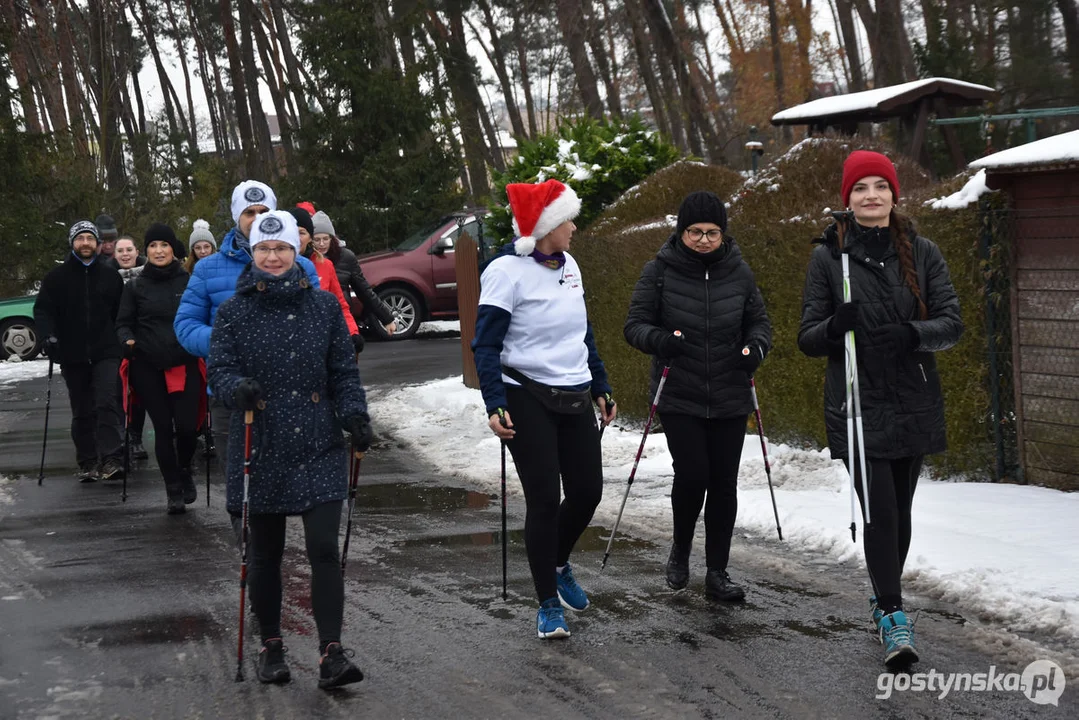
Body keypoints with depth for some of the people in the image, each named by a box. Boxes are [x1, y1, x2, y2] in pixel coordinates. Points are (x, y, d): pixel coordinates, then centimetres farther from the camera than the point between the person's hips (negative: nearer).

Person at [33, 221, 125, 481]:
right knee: (82, 411, 8)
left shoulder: (111, 276, 8)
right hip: (72, 356, 1)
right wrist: (49, 336, -13)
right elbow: (42, 310, 3)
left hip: (106, 353, -1)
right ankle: (87, 463, 15)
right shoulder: (56, 278, 5)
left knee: (107, 403, -16)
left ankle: (111, 459, -18)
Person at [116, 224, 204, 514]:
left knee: (187, 426, -8)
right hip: (148, 368, 1)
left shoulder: (189, 282, 4)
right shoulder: (136, 286, 6)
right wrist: (128, 341, -11)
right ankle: (174, 489, 13)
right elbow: (123, 323, 9)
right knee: (163, 428, 1)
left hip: (185, 366, -1)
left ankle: (185, 471, 24)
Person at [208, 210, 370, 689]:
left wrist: (354, 415, -8)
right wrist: (236, 387, -26)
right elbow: (218, 368, -4)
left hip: (319, 450, 0)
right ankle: (271, 646, 25)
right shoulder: (234, 312, 1)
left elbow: (343, 371, 8)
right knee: (265, 554, 10)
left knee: (324, 549, -9)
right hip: (261, 451, 0)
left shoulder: (324, 307, 5)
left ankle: (331, 654, -8)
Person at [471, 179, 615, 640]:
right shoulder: (507, 271, -12)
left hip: (574, 398, 7)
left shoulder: (568, 267, 10)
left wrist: (600, 388, 21)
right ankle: (548, 605, 9)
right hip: (528, 399, -7)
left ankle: (558, 565, 35)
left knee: (587, 491, 6)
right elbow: (485, 345, -13)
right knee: (544, 500, -4)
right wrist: (495, 404, -22)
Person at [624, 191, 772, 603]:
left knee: (723, 483, 4)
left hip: (730, 399, 3)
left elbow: (759, 320, 12)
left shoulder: (738, 272, 3)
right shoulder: (660, 271, -4)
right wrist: (658, 339, -24)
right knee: (692, 474, -13)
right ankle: (680, 550, 16)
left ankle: (717, 573, 14)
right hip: (679, 398, -3)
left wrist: (756, 346, -10)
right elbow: (634, 325, -2)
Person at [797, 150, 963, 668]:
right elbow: (808, 339, 0)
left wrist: (913, 333, -24)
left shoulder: (922, 253, 3)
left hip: (914, 403, 3)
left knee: (899, 509, 13)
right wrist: (835, 326, -22)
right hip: (858, 406, -2)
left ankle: (883, 598, 33)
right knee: (879, 509, -12)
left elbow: (951, 324, -3)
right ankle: (894, 619, -6)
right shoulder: (828, 257, 0)